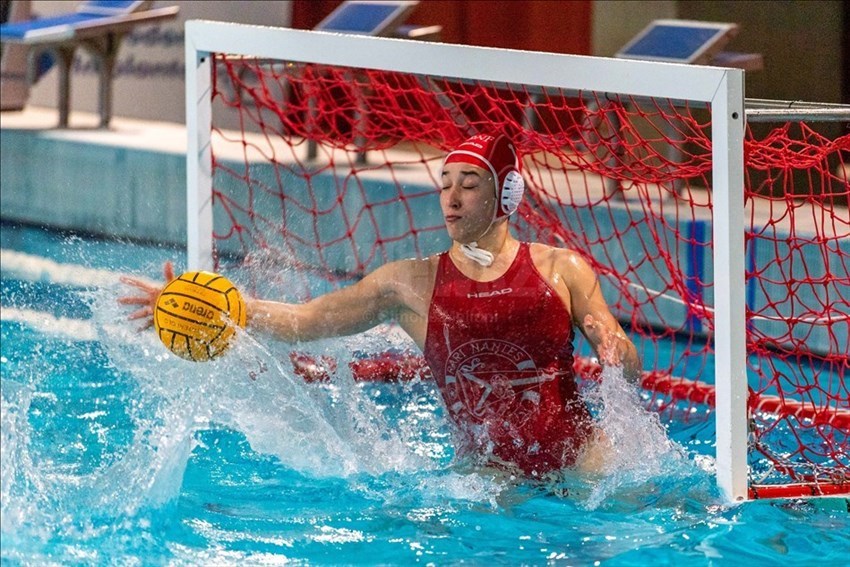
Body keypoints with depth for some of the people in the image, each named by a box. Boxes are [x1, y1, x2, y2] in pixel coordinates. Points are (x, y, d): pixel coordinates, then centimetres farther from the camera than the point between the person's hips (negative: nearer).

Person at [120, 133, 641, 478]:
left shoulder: (561, 269, 5)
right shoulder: (412, 284, 7)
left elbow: (631, 368, 8)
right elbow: (303, 321, 8)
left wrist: (611, 346, -17)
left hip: (578, 463, -1)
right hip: (486, 467, 1)